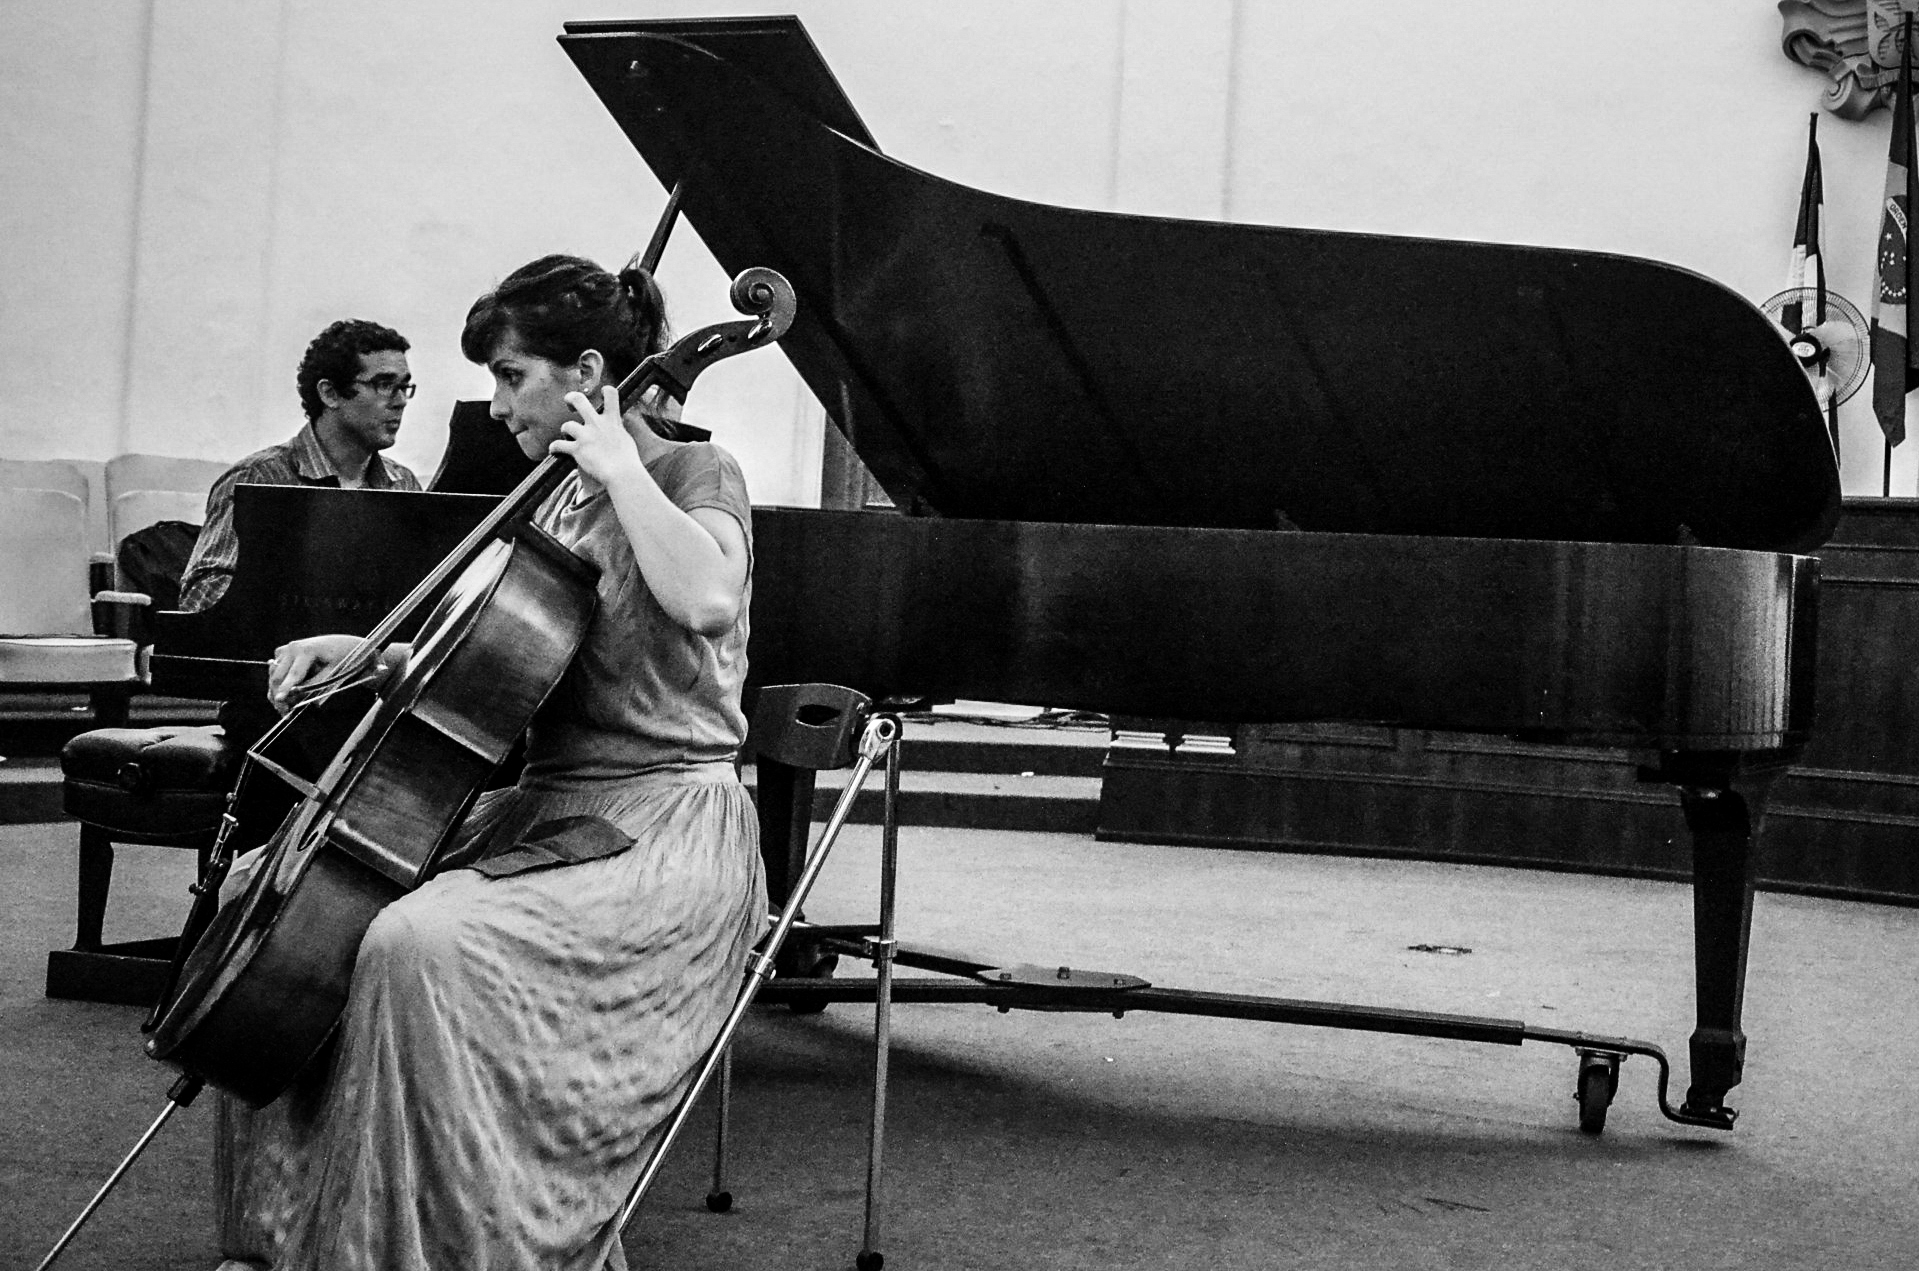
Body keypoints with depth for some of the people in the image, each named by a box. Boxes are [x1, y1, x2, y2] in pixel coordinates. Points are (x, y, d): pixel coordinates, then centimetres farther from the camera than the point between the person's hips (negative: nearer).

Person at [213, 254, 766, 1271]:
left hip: (660, 825, -9)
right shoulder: (562, 501, 17)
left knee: (420, 945, -33)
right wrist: (365, 653, 8)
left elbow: (704, 597, -30)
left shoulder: (693, 472, -6)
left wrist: (618, 467, -19)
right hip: (542, 805, 9)